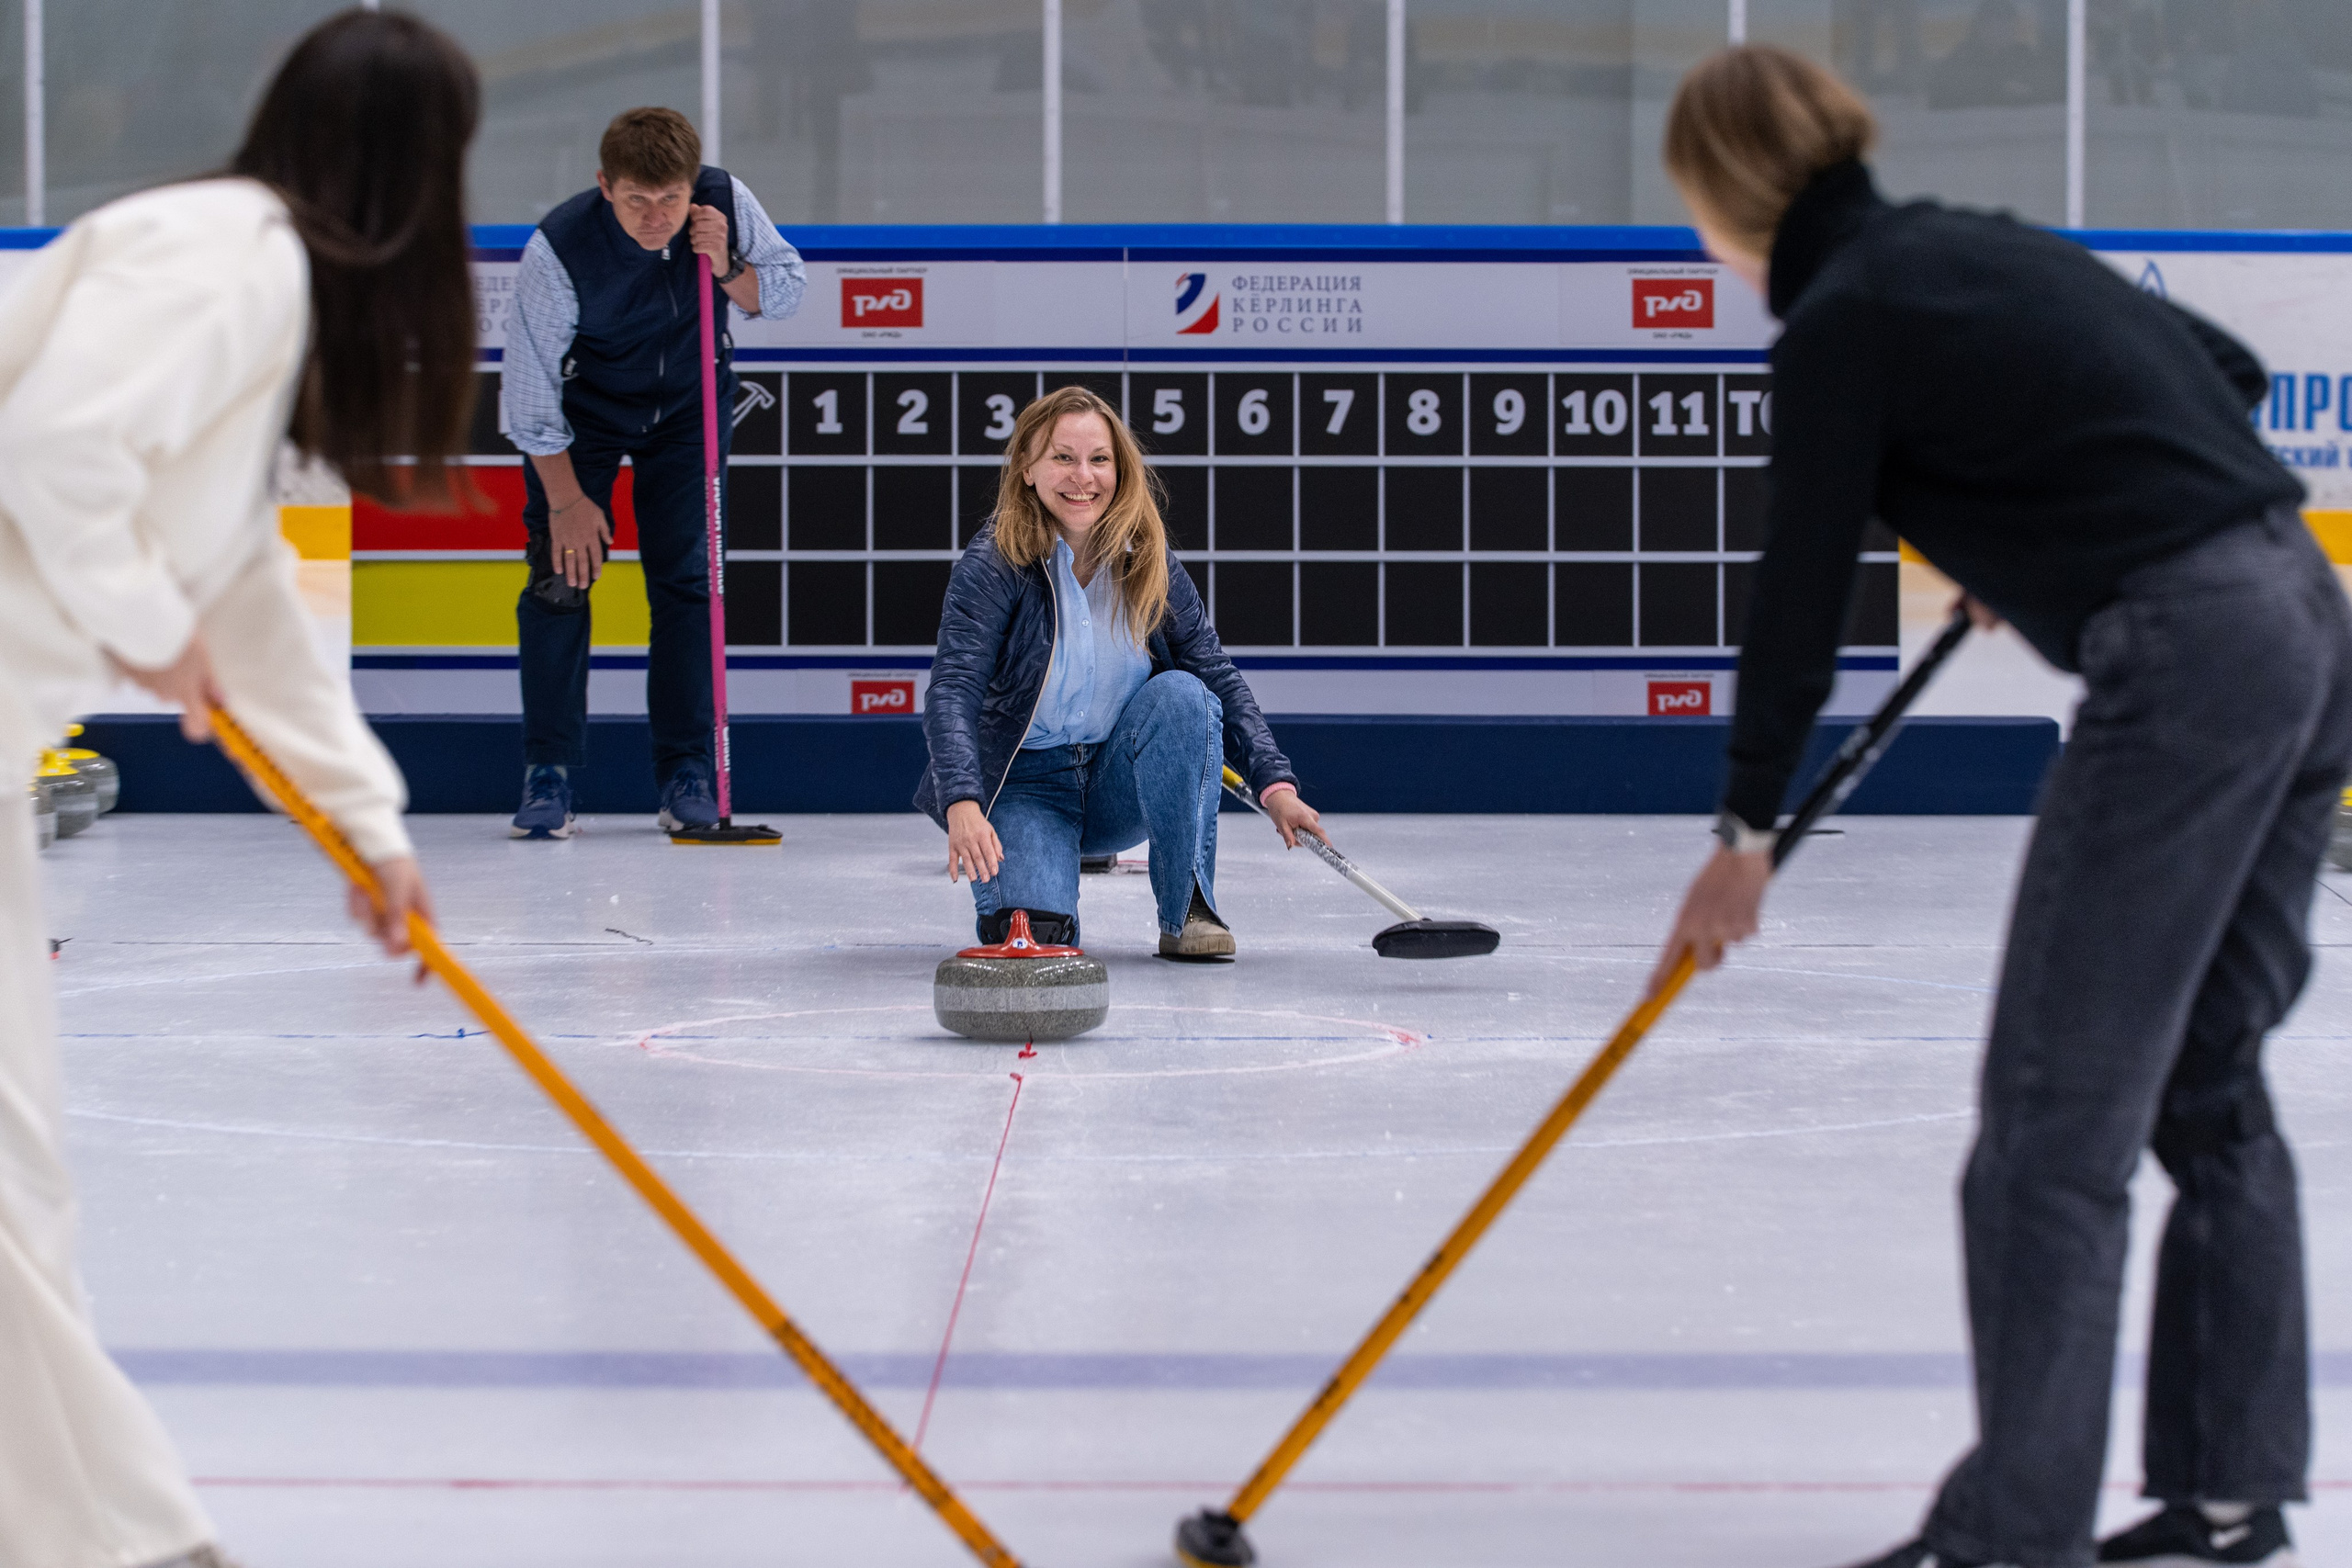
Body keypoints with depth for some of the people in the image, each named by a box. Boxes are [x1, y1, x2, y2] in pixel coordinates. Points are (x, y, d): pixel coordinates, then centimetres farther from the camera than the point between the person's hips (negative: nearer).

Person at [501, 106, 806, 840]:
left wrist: (728, 269, -30)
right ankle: (548, 773, -2)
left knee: (687, 577, -3)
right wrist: (566, 498, -15)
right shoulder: (559, 247, -32)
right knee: (560, 576, -9)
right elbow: (528, 386, -21)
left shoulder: (726, 202, -24)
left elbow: (788, 291, -8)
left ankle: (686, 772, 4)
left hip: (688, 402, 2)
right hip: (582, 406, -2)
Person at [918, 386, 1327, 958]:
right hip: (1026, 785, -3)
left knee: (1181, 693, -26)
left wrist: (1275, 785, -16)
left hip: (1119, 783, 3)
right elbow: (952, 693, -26)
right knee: (1032, 926, -29)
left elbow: (1220, 677, -3)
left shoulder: (1148, 562, -3)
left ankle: (1188, 910, -17)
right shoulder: (992, 564, -16)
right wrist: (963, 804, -42)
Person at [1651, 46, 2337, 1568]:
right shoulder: (1977, 245, 18)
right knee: (2209, 1082, 16)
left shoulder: (1842, 324, -6)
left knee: (2057, 1113, -6)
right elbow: (2231, 372, 26)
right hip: (2304, 613, 9)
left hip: (2185, 664, -9)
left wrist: (1748, 830, 8)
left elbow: (1805, 595, -2)